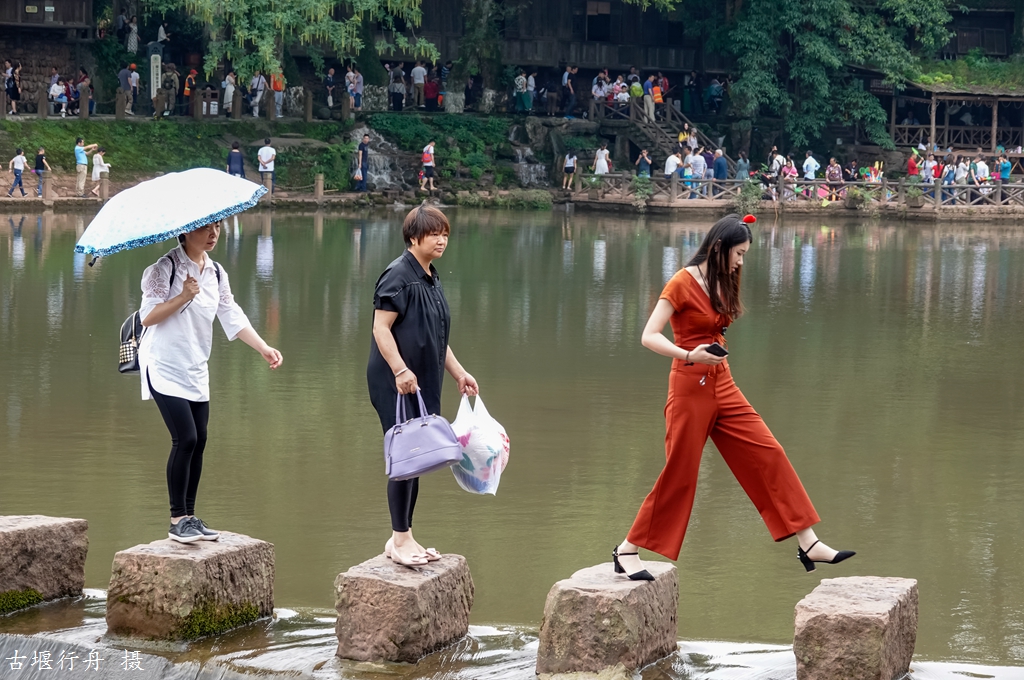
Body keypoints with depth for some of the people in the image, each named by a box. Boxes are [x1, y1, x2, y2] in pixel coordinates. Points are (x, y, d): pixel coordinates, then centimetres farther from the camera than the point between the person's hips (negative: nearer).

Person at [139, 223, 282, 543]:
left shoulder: (216, 274, 10)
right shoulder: (165, 268, -11)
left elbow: (233, 317, 6)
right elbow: (147, 316, -14)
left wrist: (264, 348, -5)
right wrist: (182, 297, -25)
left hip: (196, 370, 7)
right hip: (165, 366, -7)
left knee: (199, 441, 5)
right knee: (185, 439, -15)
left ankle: (190, 516, 15)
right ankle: (177, 520, -7)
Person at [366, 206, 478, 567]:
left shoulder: (432, 279, 15)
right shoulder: (399, 275, -13)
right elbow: (381, 327, -18)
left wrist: (459, 372, 22)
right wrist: (400, 370, -26)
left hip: (424, 385, 9)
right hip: (396, 386, -9)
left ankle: (404, 537, 19)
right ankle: (399, 539, -1)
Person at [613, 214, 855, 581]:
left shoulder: (719, 284, 11)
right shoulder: (682, 283, -13)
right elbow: (649, 336, -19)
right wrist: (689, 355, -32)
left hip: (722, 385, 8)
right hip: (690, 387, -8)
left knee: (768, 456, 1)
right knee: (679, 474, -2)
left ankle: (809, 545, 2)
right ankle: (628, 550, 11)